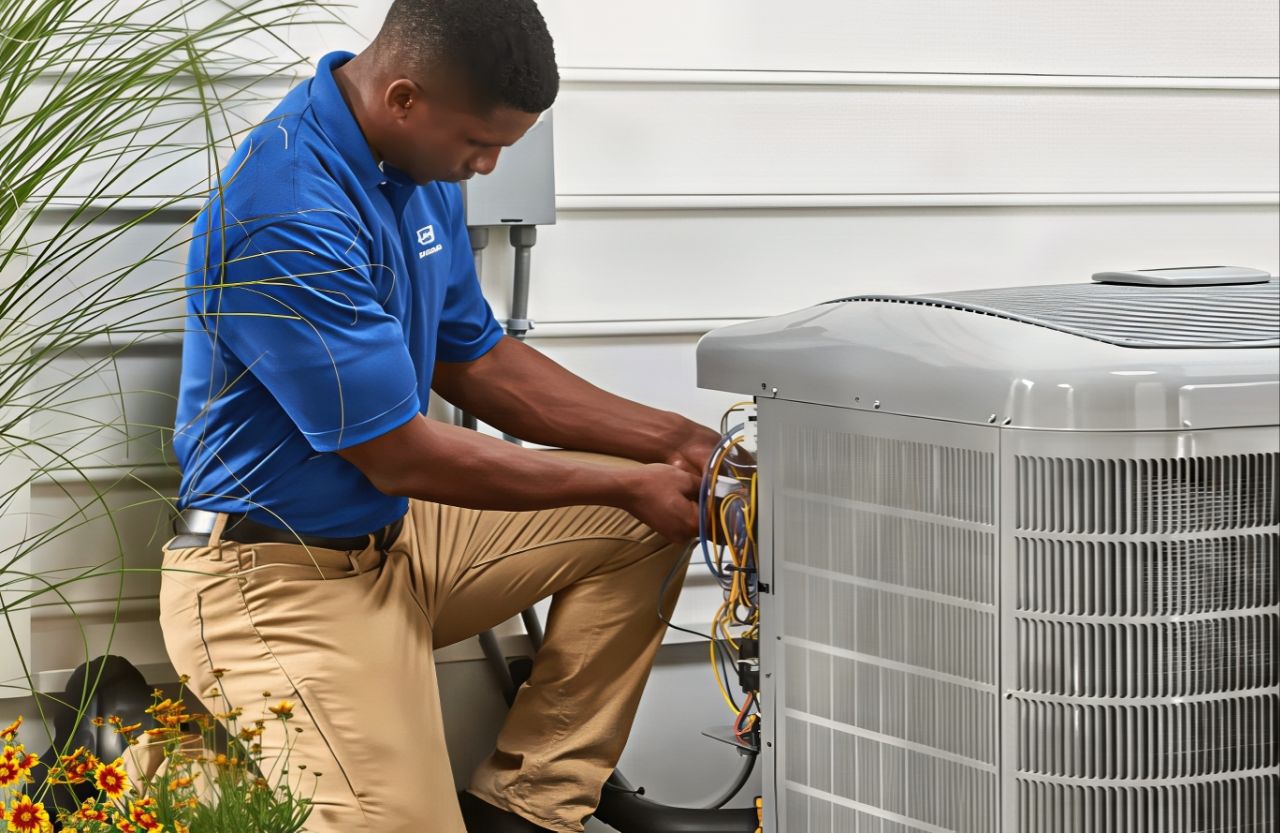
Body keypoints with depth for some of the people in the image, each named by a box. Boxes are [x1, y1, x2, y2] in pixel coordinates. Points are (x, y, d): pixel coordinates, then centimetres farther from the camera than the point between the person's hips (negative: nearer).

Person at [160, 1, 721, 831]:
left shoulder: (421, 169, 2)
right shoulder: (288, 216, -27)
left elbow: (475, 360, 13)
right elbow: (401, 456, -22)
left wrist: (673, 443, 3)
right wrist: (629, 485, -13)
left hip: (396, 540, 9)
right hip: (284, 582, -9)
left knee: (641, 524, 5)